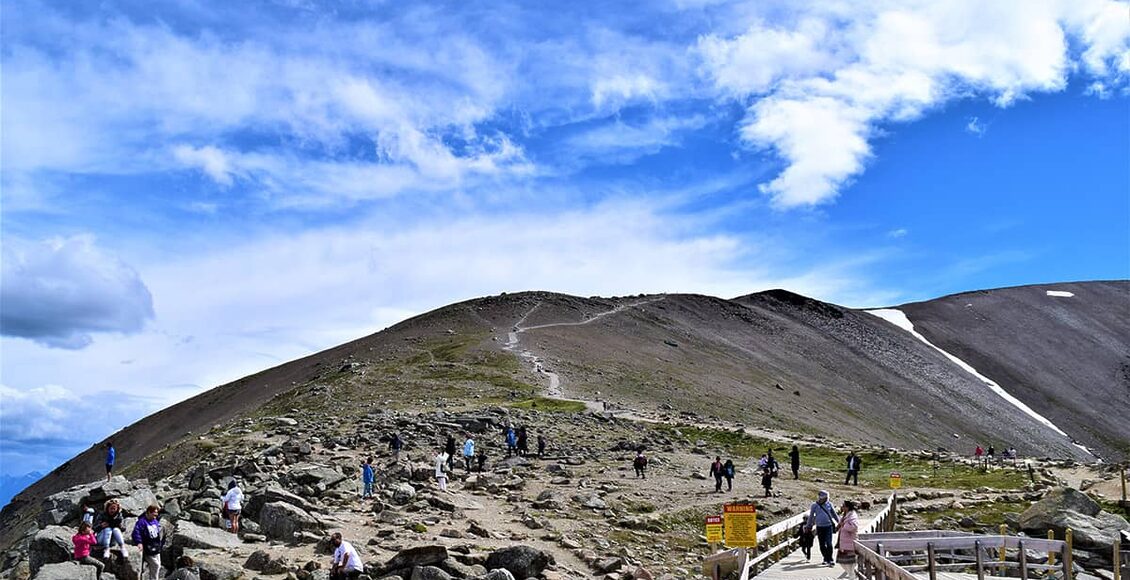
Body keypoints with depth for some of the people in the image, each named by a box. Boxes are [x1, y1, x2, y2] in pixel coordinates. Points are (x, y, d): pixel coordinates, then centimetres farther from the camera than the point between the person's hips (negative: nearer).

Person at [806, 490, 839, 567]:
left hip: (828, 526, 0)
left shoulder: (829, 504, 4)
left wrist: (839, 522, 22)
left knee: (829, 544, -11)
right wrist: (809, 526, 14)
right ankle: (826, 559, 19)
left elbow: (834, 514, 18)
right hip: (819, 527, 0)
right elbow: (811, 516, 10)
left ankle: (829, 559, -7)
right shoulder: (814, 505, 1)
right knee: (822, 545, 5)